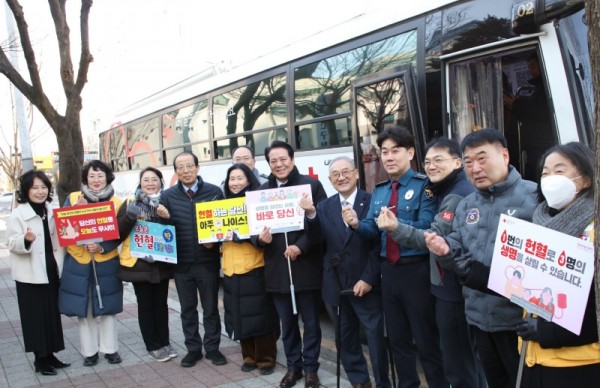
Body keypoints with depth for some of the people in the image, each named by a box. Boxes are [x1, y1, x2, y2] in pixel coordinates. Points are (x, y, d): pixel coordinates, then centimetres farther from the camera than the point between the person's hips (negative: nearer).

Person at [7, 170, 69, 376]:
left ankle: (50, 355, 23)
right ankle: (40, 359, 13)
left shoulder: (52, 211, 8)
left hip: (51, 271, 6)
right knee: (35, 317, 2)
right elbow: (12, 244, -15)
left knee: (52, 314, 11)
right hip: (30, 275, -6)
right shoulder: (18, 214, -9)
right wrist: (26, 239, -33)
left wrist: (61, 267, 8)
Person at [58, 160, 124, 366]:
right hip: (78, 262, 1)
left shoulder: (116, 203, -2)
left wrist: (102, 247, -21)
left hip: (106, 263, -1)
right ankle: (89, 351, 20)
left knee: (107, 309, 9)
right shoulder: (73, 199, 0)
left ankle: (110, 349, 21)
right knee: (83, 310, 8)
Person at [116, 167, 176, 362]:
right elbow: (119, 233, -7)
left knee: (161, 303, 11)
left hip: (162, 262, 2)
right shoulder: (130, 203, -1)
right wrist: (130, 216, -24)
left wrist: (167, 217, -20)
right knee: (145, 305, 4)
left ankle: (164, 342, 22)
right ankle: (153, 346, 14)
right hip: (138, 263, -2)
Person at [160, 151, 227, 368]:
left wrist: (214, 240, -15)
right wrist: (163, 218, -18)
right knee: (188, 308, 12)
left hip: (208, 261, -2)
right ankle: (193, 349, 25)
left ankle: (212, 348, 23)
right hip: (181, 263, 2)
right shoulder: (167, 196, 3)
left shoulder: (214, 192, -2)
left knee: (210, 307, 10)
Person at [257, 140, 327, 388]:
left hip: (306, 266, -3)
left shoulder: (311, 185, -3)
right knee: (287, 323, 14)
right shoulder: (261, 191, 9)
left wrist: (301, 247, -18)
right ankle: (293, 366, 29)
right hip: (277, 267, 3)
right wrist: (260, 237, -12)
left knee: (311, 322, 9)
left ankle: (311, 368, 23)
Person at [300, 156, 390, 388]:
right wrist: (311, 214, -23)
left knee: (376, 338, 3)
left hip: (366, 284, -4)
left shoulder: (372, 202, -6)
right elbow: (316, 238, -6)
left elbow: (379, 244, -9)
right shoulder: (325, 206, 6)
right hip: (338, 285, 5)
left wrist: (368, 279, -13)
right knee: (345, 339, 15)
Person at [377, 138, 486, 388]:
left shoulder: (457, 195, -19)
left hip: (454, 289, -10)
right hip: (459, 285, 10)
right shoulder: (449, 192, 14)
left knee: (457, 362, 1)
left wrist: (396, 228, -39)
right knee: (469, 357, 22)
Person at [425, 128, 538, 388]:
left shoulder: (533, 196, -10)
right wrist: (446, 250, -9)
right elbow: (459, 247, 13)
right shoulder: (466, 205, 11)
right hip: (479, 316, 6)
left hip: (521, 316, -6)